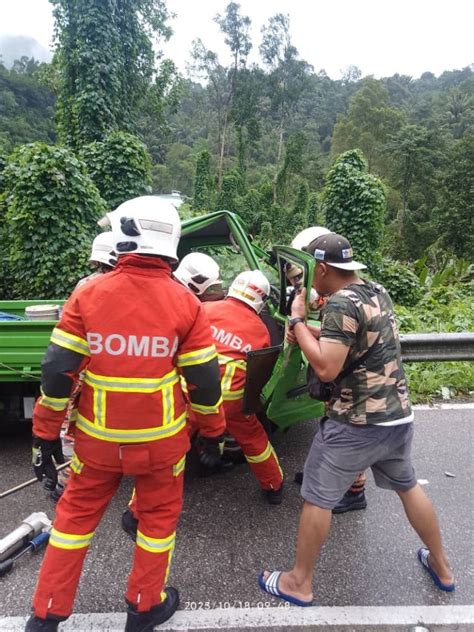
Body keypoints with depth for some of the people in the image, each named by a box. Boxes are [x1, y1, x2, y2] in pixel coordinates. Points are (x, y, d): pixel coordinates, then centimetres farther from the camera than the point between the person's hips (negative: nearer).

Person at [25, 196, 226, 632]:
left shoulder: (87, 294, -10)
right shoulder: (185, 302, -11)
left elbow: (57, 372, -9)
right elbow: (205, 380, -7)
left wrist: (45, 434, 4)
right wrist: (213, 432, 8)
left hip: (97, 437, 1)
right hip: (161, 439, -1)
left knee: (76, 514, 22)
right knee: (159, 515, 22)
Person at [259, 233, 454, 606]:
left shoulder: (342, 304, -20)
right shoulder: (378, 292, 6)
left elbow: (326, 369, -24)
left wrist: (297, 321, -16)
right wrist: (315, 333, 6)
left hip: (355, 425, -8)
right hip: (398, 416, 8)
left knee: (317, 500, 8)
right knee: (408, 487, 28)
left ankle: (299, 582, 24)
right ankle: (441, 566, 46)